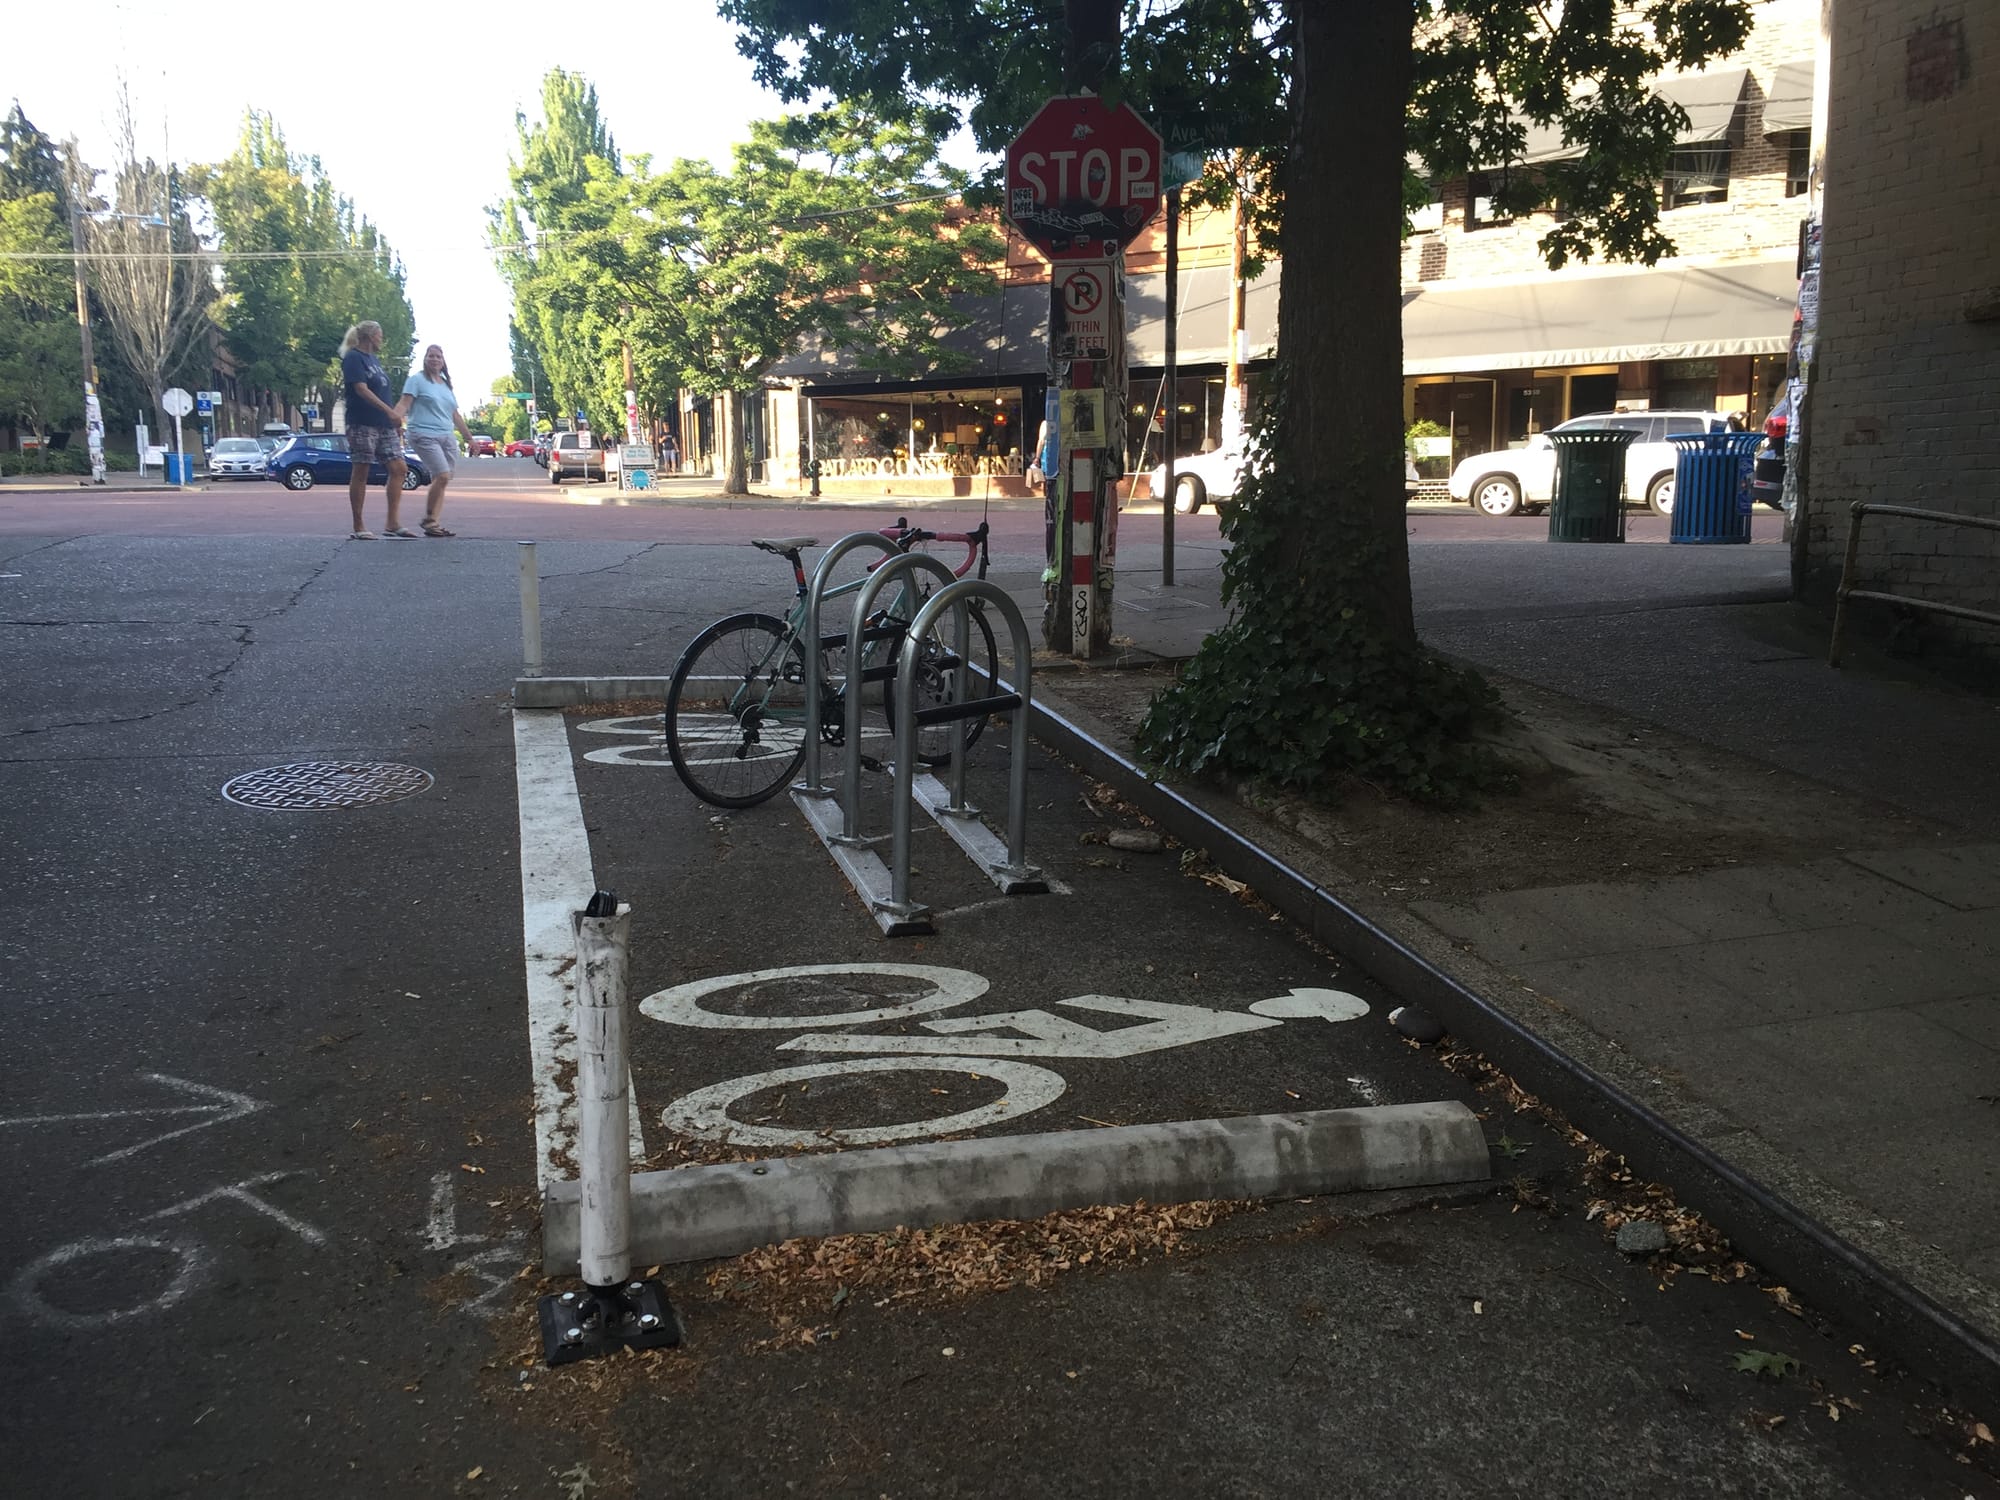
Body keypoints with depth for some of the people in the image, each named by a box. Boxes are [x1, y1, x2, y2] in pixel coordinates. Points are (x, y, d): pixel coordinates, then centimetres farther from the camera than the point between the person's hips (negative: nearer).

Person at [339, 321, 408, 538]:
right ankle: (358, 527, 2)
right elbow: (361, 389, -16)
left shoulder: (374, 360, 20)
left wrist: (396, 421, 18)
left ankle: (392, 523, 1)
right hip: (362, 423, -8)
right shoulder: (353, 358, -6)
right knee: (361, 472, -3)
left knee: (398, 468, 0)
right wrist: (390, 412, -24)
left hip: (384, 425, 8)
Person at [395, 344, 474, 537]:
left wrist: (469, 437, 27)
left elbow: (455, 415, 27)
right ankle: (429, 519, -7)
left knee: (439, 481, 1)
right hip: (425, 435, -7)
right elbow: (404, 404, -8)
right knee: (443, 475, -20)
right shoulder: (417, 380, 3)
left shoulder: (446, 385, 22)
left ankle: (435, 524, -1)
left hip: (447, 438, 7)